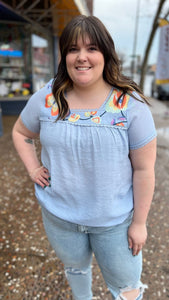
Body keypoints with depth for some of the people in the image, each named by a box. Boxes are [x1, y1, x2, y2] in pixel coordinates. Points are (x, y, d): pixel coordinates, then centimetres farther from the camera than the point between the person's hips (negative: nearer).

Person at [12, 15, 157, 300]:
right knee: (75, 267, 30)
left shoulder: (131, 105, -17)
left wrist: (139, 222, -8)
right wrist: (33, 169, -5)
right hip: (59, 214, 3)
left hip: (115, 219, -2)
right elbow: (20, 132, 8)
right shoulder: (45, 99, -10)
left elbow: (144, 169, -13)